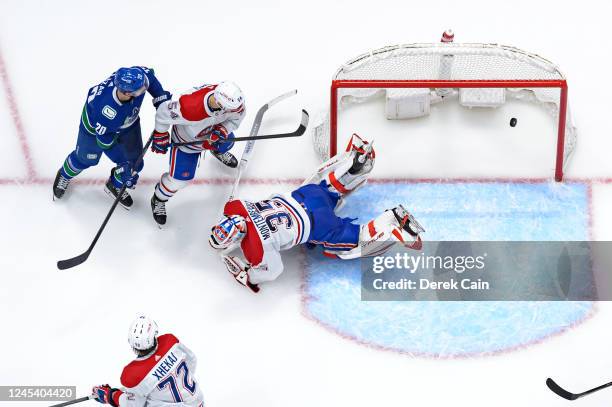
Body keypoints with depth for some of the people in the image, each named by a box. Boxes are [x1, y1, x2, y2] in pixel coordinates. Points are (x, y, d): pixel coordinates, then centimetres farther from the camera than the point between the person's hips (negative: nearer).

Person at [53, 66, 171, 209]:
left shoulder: (135, 77, -37)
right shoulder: (106, 110, -48)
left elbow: (149, 75, -10)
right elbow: (105, 139, -32)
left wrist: (161, 97, -15)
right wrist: (123, 166, -28)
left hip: (128, 122, 4)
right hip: (96, 125, -4)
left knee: (134, 163, 6)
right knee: (85, 158, 21)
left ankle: (114, 186, 38)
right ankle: (65, 175, 56)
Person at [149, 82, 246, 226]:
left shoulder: (229, 98, -34)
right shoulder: (189, 108, -49)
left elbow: (236, 116, -11)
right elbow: (163, 112, -30)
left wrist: (222, 130, -27)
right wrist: (160, 137, -15)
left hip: (213, 132, 5)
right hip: (186, 139, -5)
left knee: (226, 142, 31)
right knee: (180, 178, 0)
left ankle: (218, 151, 70)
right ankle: (158, 200, 30)